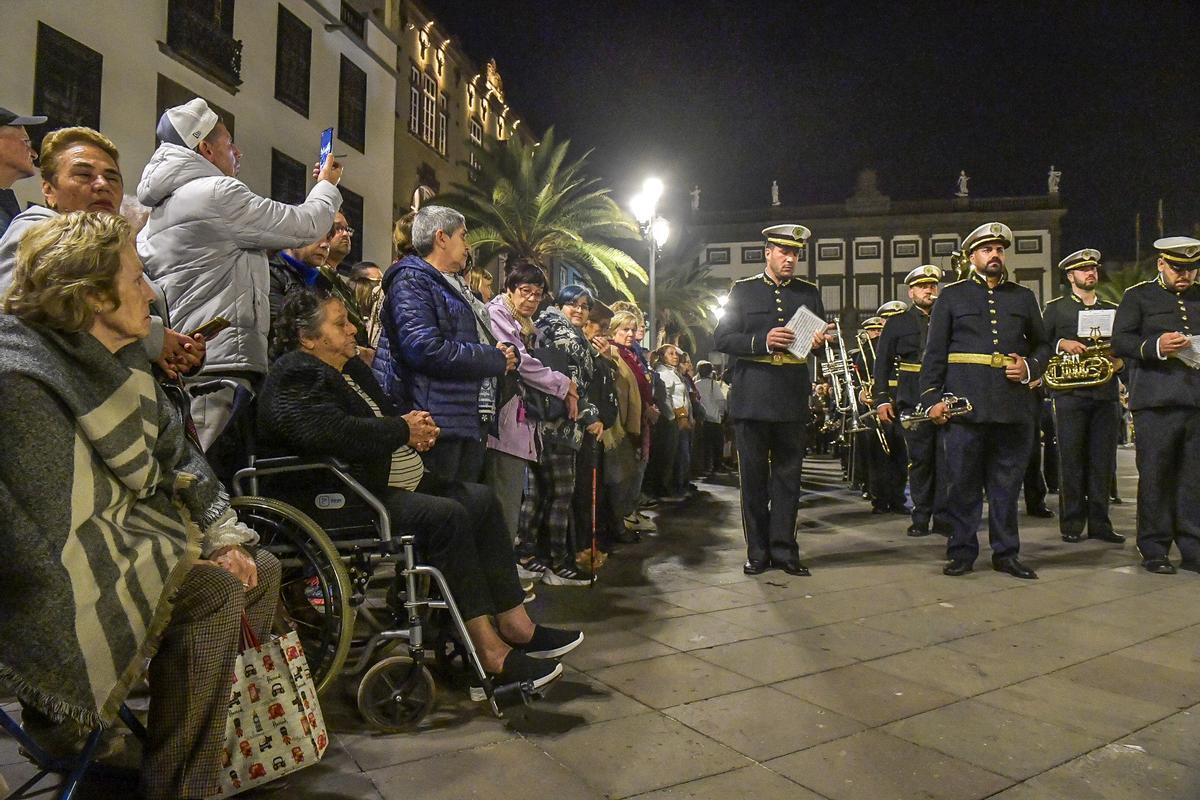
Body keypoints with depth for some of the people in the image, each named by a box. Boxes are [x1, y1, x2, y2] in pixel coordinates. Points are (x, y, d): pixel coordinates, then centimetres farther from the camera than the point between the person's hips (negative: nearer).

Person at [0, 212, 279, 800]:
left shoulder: (121, 358, 2)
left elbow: (176, 453, 8)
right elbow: (63, 538, -27)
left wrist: (224, 534, -1)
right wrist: (181, 561, -19)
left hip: (132, 526, 9)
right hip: (53, 585, -9)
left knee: (260, 570, 5)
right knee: (215, 594, -25)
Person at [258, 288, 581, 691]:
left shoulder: (350, 368, 19)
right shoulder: (295, 377, -11)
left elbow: (385, 415, 26)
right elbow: (336, 433, -27)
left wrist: (414, 424, 1)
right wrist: (404, 430, -13)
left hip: (398, 482, 10)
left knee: (481, 498, -3)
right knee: (447, 515, -28)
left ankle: (515, 624, -3)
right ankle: (489, 651, -23)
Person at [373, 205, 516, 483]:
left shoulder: (459, 286, 23)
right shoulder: (412, 280, -8)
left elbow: (485, 341, 28)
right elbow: (425, 349, -23)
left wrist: (507, 351, 3)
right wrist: (496, 359, -13)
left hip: (474, 422, 9)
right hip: (436, 424, -9)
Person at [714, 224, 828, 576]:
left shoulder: (809, 293, 13)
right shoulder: (743, 290, 7)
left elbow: (821, 339, 14)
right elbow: (723, 338, -2)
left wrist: (819, 341, -10)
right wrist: (762, 342, -17)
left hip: (793, 398, 2)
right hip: (752, 398, -2)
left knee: (788, 474, 5)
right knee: (754, 477, 4)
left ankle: (783, 548, 14)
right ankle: (757, 551, 13)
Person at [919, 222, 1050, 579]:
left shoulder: (1023, 297, 16)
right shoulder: (952, 295, 8)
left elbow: (1041, 345, 21)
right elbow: (934, 352, 3)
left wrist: (1029, 368, -2)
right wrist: (932, 398, -5)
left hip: (1014, 406, 3)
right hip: (965, 404, -2)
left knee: (1007, 483, 8)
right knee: (962, 483, 2)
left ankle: (1006, 553, 18)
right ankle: (962, 552, 12)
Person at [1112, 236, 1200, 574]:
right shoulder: (1138, 296, 6)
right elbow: (1120, 341, -5)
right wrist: (1155, 347, -23)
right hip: (1157, 401, -4)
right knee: (1155, 476, 0)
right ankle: (1154, 549, 7)